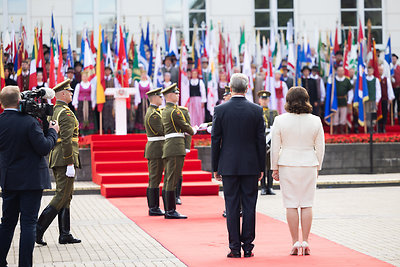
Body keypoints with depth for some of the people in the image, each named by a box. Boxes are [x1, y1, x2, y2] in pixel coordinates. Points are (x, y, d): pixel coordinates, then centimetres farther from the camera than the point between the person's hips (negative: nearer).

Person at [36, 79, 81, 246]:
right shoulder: (66, 113, -14)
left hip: (55, 160, 10)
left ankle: (65, 235, 12)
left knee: (66, 197, 11)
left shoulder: (51, 112, 15)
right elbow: (66, 140, -21)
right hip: (65, 159, -10)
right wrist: (70, 164, -21)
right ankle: (39, 229, -11)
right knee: (62, 196, -7)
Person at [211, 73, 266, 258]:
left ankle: (235, 248, 2)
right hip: (251, 166, 1)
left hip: (228, 165, -1)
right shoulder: (256, 110, -1)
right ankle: (248, 246, 6)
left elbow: (215, 140, -1)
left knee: (232, 207, 2)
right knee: (249, 206, 5)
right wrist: (261, 168, 8)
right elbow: (261, 140, 1)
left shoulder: (220, 110, -4)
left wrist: (215, 167, 6)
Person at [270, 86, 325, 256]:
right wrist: (317, 167, 15)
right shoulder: (315, 121, -1)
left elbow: (275, 147, -3)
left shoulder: (280, 120, -6)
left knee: (291, 205, 3)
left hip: (287, 165, -1)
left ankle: (295, 243, 3)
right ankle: (305, 242, 5)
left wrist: (274, 168, 6)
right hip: (308, 165, 1)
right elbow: (320, 148, 4)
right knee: (307, 204, 6)